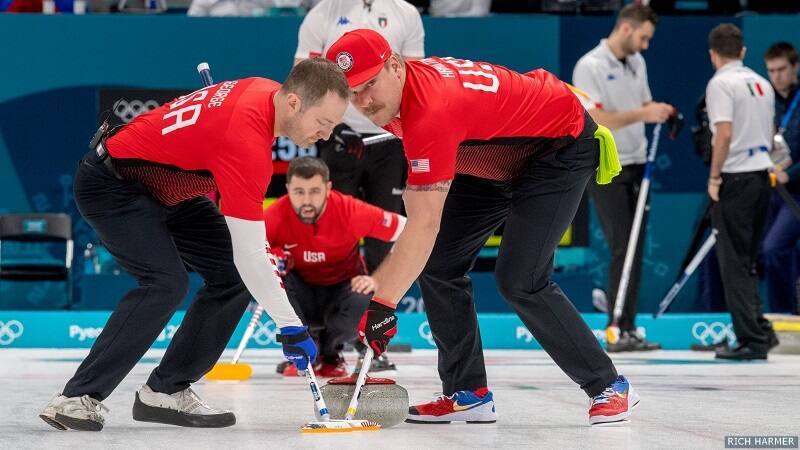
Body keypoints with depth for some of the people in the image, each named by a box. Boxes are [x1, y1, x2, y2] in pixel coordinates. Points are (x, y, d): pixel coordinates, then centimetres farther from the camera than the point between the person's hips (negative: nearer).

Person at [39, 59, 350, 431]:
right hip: (110, 182, -10)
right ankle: (78, 398, -20)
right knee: (165, 283, -27)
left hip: (165, 187, 10)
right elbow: (249, 254, -31)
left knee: (233, 275, -1)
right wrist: (290, 326, -26)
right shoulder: (246, 139, -34)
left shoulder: (269, 92, -7)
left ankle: (165, 391, 3)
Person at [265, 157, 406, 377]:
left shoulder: (350, 211, -26)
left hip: (341, 290, -1)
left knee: (362, 301, -34)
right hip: (301, 298, 1)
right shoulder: (276, 216, -25)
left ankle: (330, 354, 0)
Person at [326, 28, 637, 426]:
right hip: (500, 159, 10)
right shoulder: (393, 95, -9)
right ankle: (468, 394, 8)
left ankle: (610, 387, -6)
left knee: (519, 280, -20)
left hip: (563, 144, -10)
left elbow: (424, 226, -38)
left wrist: (381, 306, -38)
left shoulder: (431, 111, -36)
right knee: (437, 264, 1)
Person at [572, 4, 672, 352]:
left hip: (636, 166, 7)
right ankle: (616, 332, -5)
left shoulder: (637, 62, 11)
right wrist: (642, 114, -24)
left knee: (636, 249, 7)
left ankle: (629, 330, 12)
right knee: (622, 249, -10)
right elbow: (596, 121, -20)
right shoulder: (589, 67, -12)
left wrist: (660, 111, 0)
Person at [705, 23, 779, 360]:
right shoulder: (762, 84, 13)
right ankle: (759, 331, 15)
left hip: (735, 180, -7)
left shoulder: (721, 83, -11)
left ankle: (752, 340, -3)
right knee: (746, 262, 16)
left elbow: (724, 133, -20)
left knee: (735, 264, -2)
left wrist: (714, 177, -13)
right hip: (762, 174, 7)